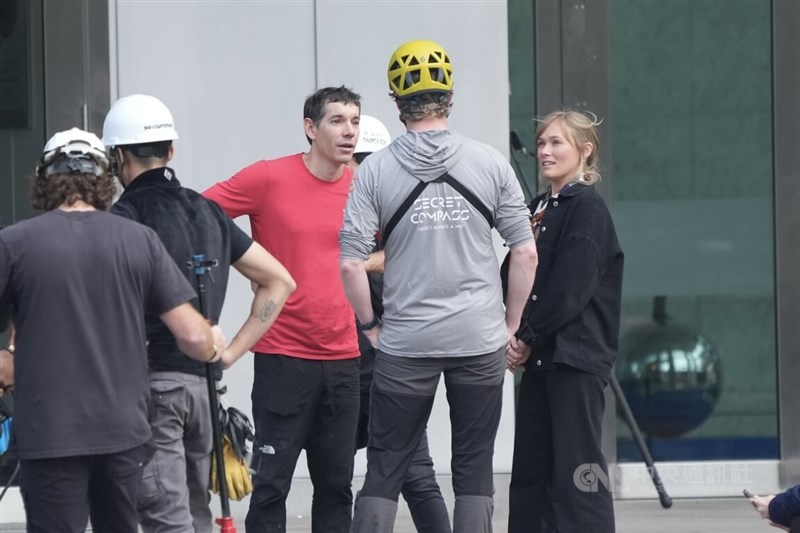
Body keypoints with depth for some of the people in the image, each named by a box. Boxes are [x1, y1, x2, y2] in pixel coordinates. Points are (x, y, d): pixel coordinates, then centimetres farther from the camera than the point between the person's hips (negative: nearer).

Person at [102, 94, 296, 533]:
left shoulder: (126, 217, -8)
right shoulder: (208, 213, 14)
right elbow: (280, 282, 18)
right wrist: (230, 353, 13)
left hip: (151, 381, -7)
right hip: (204, 381, 7)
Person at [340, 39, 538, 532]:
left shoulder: (376, 170, -3)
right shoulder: (489, 163, -2)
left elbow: (350, 264, -7)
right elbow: (526, 254, -2)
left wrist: (371, 325, 6)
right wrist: (511, 324, 9)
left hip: (405, 343, 0)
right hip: (481, 339, 0)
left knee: (385, 468, 6)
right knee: (474, 467, 7)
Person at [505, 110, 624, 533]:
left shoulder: (587, 208, -9)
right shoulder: (538, 209, 16)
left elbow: (571, 289, -16)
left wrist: (529, 337, -11)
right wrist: (513, 337, -1)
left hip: (577, 357, -9)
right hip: (539, 357, 9)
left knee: (576, 469, -8)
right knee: (530, 467, 10)